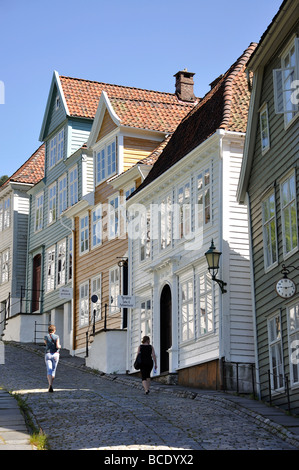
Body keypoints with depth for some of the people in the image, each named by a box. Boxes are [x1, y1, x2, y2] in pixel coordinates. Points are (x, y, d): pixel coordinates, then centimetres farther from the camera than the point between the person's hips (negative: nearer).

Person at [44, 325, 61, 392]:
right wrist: (59, 346, 11)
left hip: (48, 354, 0)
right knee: (53, 370, 13)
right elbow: (57, 346, -12)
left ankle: (50, 385, -27)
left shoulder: (46, 337, 2)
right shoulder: (56, 337, -3)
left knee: (49, 371, -7)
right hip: (55, 354, 0)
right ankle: (51, 385, 16)